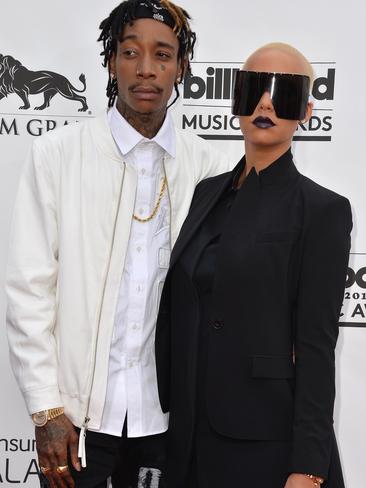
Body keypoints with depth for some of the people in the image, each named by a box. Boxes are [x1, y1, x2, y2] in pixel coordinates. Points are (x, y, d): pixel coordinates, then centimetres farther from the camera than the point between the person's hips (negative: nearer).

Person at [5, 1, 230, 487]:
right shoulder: (58, 153, -5)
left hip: (168, 408, 2)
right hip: (78, 408, -1)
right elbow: (29, 288, -6)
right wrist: (46, 408, -8)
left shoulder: (208, 166, 0)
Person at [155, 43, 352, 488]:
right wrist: (168, 411, 10)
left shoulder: (321, 209, -9)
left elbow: (317, 345, -13)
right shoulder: (208, 192, 8)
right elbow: (179, 312, 10)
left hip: (267, 439, -5)